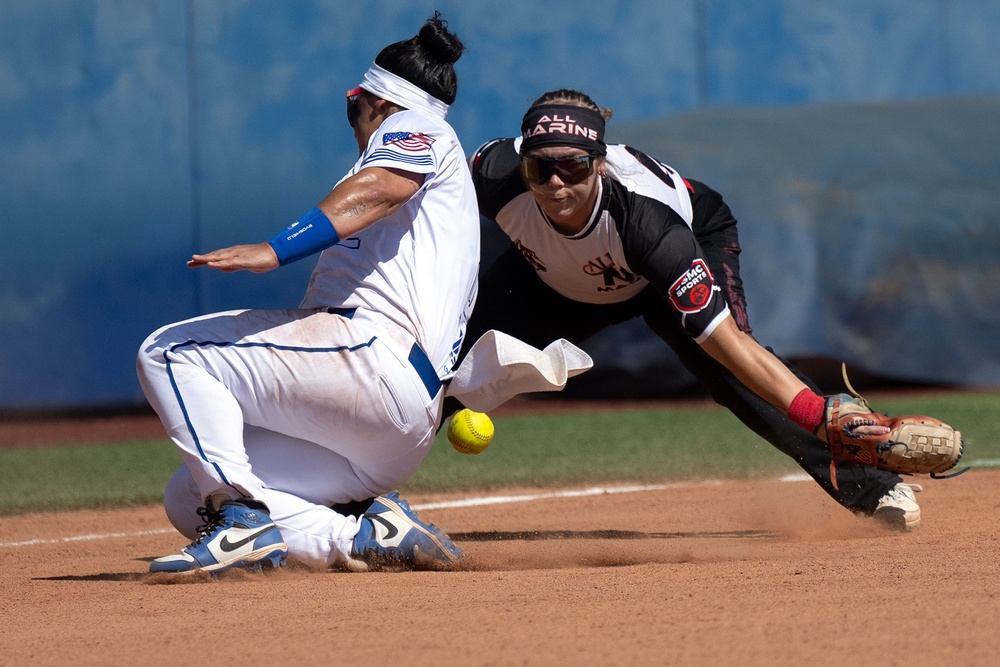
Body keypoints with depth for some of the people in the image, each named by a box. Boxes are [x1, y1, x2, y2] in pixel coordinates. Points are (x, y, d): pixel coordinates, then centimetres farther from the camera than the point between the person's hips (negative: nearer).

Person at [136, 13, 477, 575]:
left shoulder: (412, 127, 7)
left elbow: (382, 186, -17)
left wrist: (274, 251, -31)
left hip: (378, 356, -10)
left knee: (171, 354, -13)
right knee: (189, 501, 6)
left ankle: (246, 520, -23)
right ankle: (371, 536, -6)